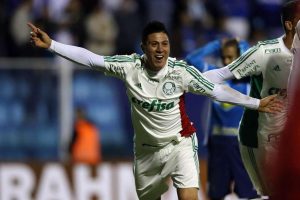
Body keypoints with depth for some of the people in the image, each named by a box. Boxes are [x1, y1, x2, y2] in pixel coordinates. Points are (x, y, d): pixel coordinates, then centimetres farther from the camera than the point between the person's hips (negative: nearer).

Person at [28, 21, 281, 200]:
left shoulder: (182, 71, -18)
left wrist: (256, 103, -10)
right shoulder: (130, 66, -15)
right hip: (147, 148, 3)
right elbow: (91, 58, -16)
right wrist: (50, 44, -22)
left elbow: (216, 91, -10)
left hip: (180, 143, -3)